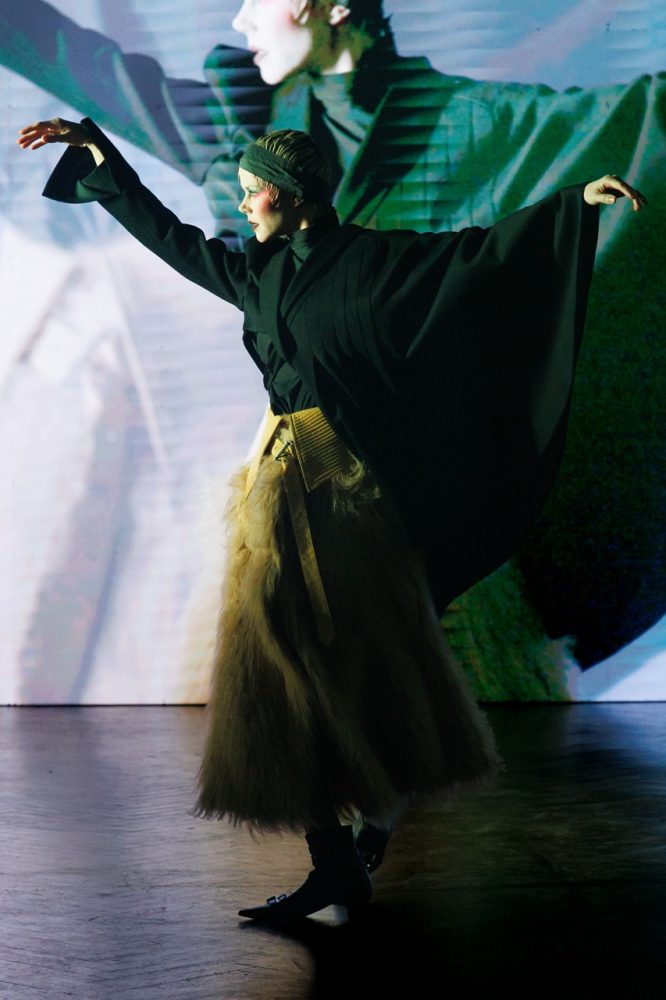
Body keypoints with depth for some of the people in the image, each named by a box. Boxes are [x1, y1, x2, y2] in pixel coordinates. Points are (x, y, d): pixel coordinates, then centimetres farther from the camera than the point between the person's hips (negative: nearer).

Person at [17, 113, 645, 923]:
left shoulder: (370, 259, -4)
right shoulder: (259, 272, 13)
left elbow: (476, 249, -9)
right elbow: (169, 235, 23)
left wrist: (575, 202, -16)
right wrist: (92, 150, 27)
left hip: (342, 481, -6)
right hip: (282, 477, 6)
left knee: (357, 654, 1)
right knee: (285, 659, 4)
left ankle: (380, 815, 20)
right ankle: (335, 861, 13)